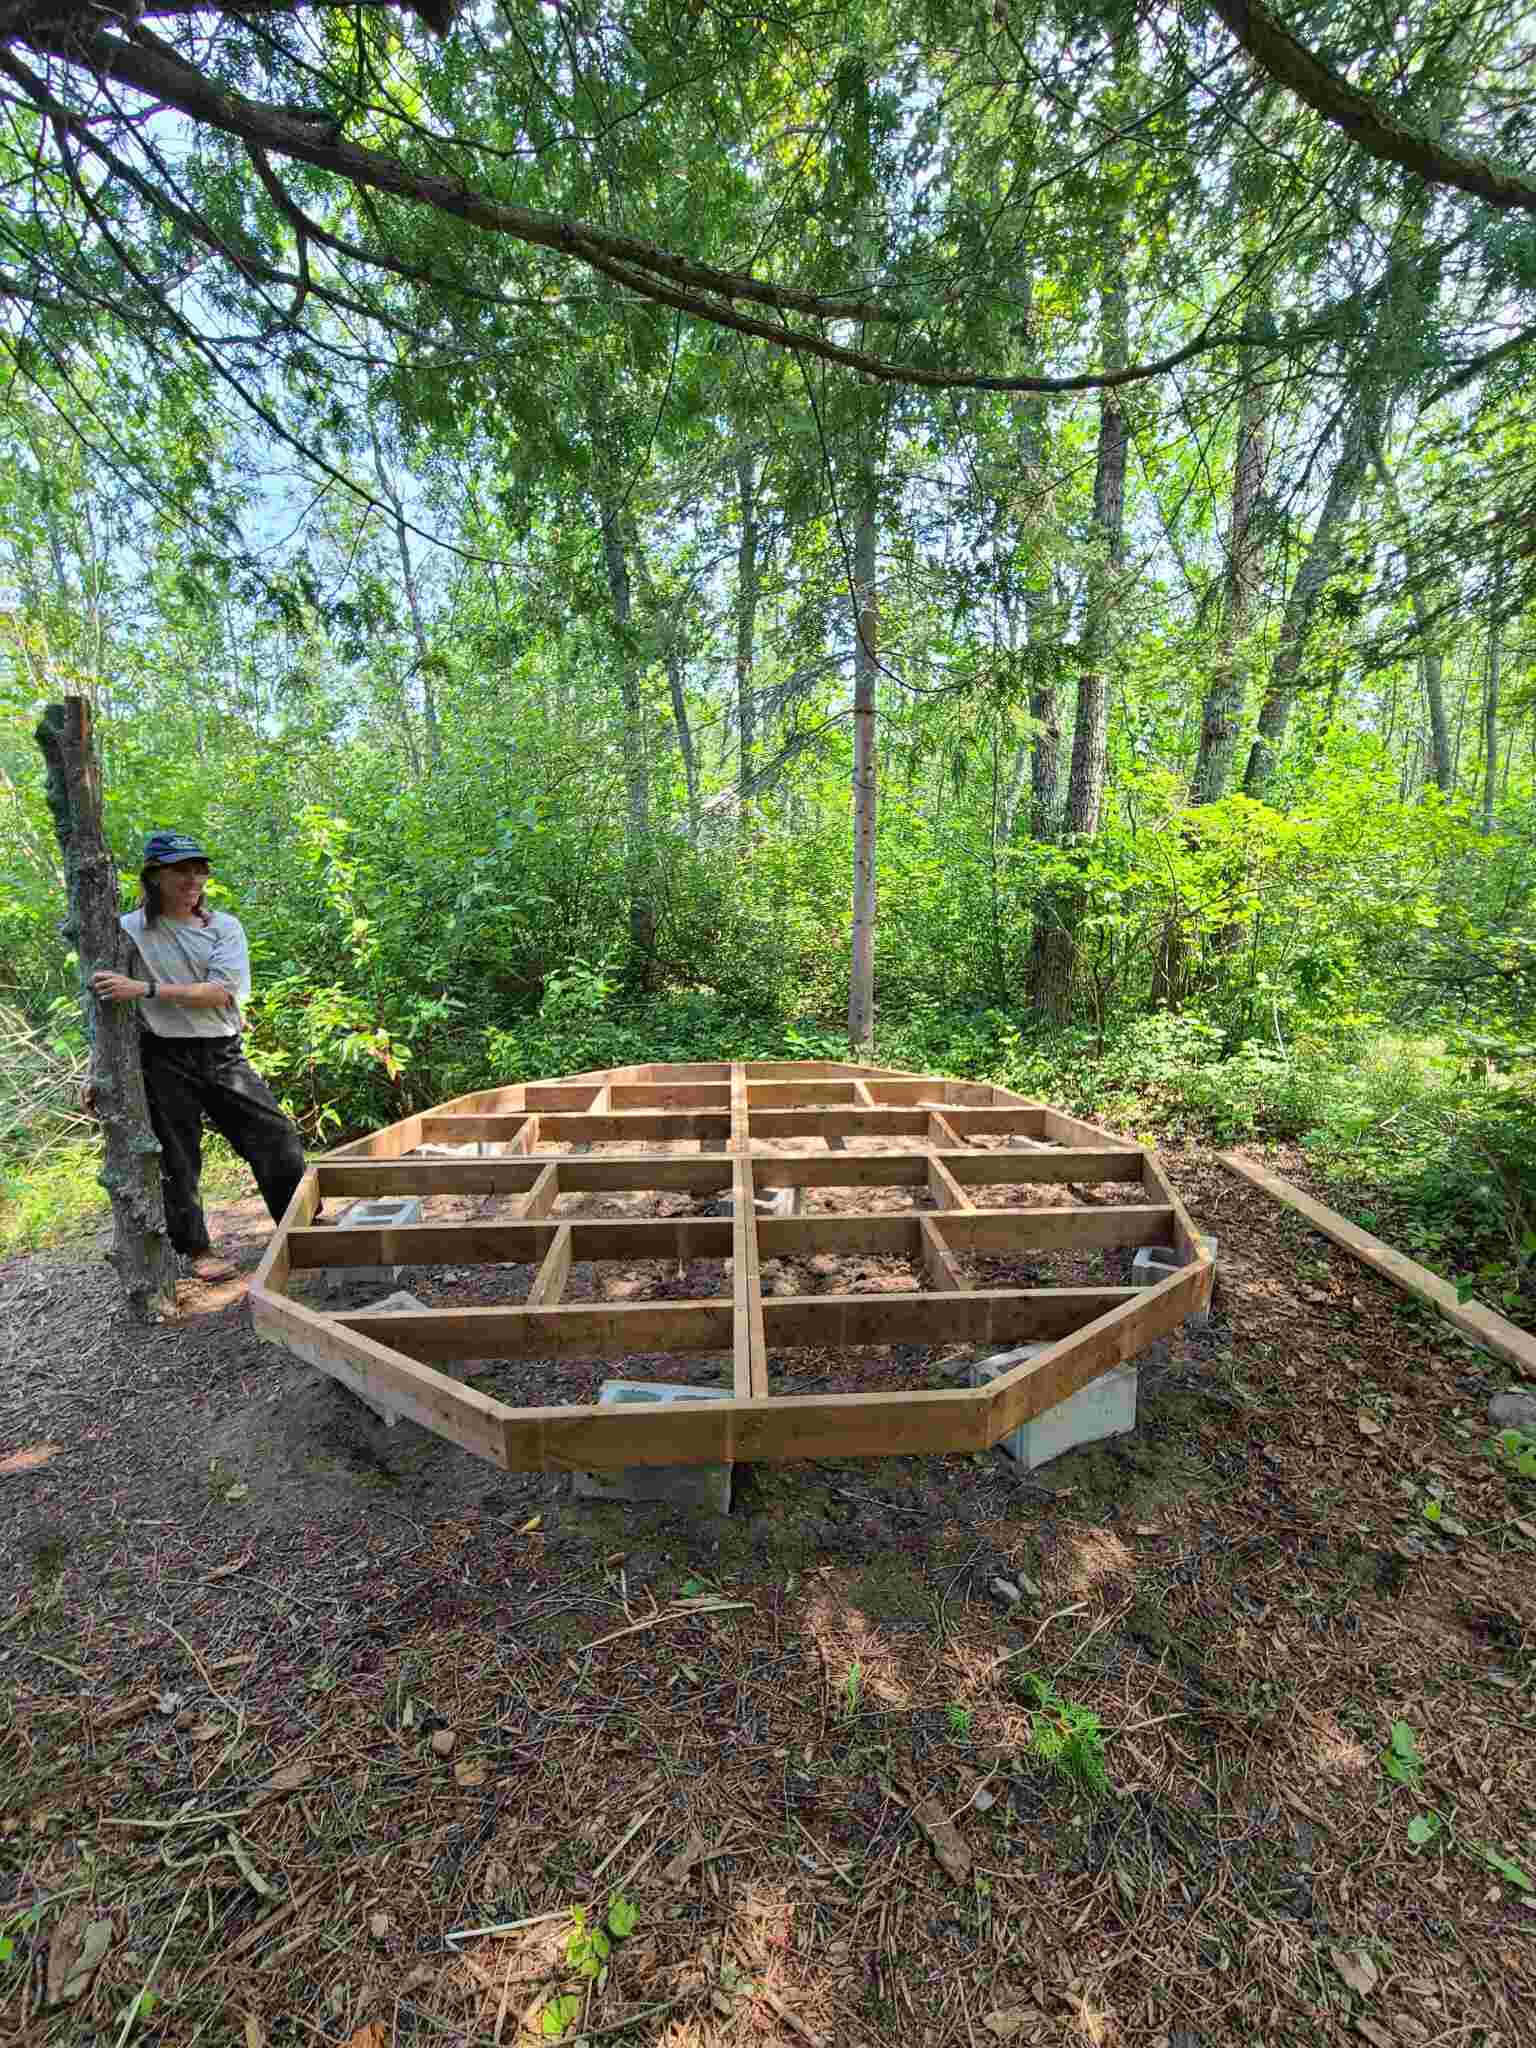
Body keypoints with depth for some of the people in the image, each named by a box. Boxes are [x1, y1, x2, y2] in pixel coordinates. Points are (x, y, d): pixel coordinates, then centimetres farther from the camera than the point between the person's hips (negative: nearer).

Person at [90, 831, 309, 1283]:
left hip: (223, 1056, 2)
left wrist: (146, 988, -21)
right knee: (176, 1160, 7)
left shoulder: (224, 926, 2)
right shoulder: (128, 931, -2)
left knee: (278, 1140, 3)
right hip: (164, 1060, -2)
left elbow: (220, 993, -11)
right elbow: (106, 1006, 3)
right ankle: (196, 1250, 25)